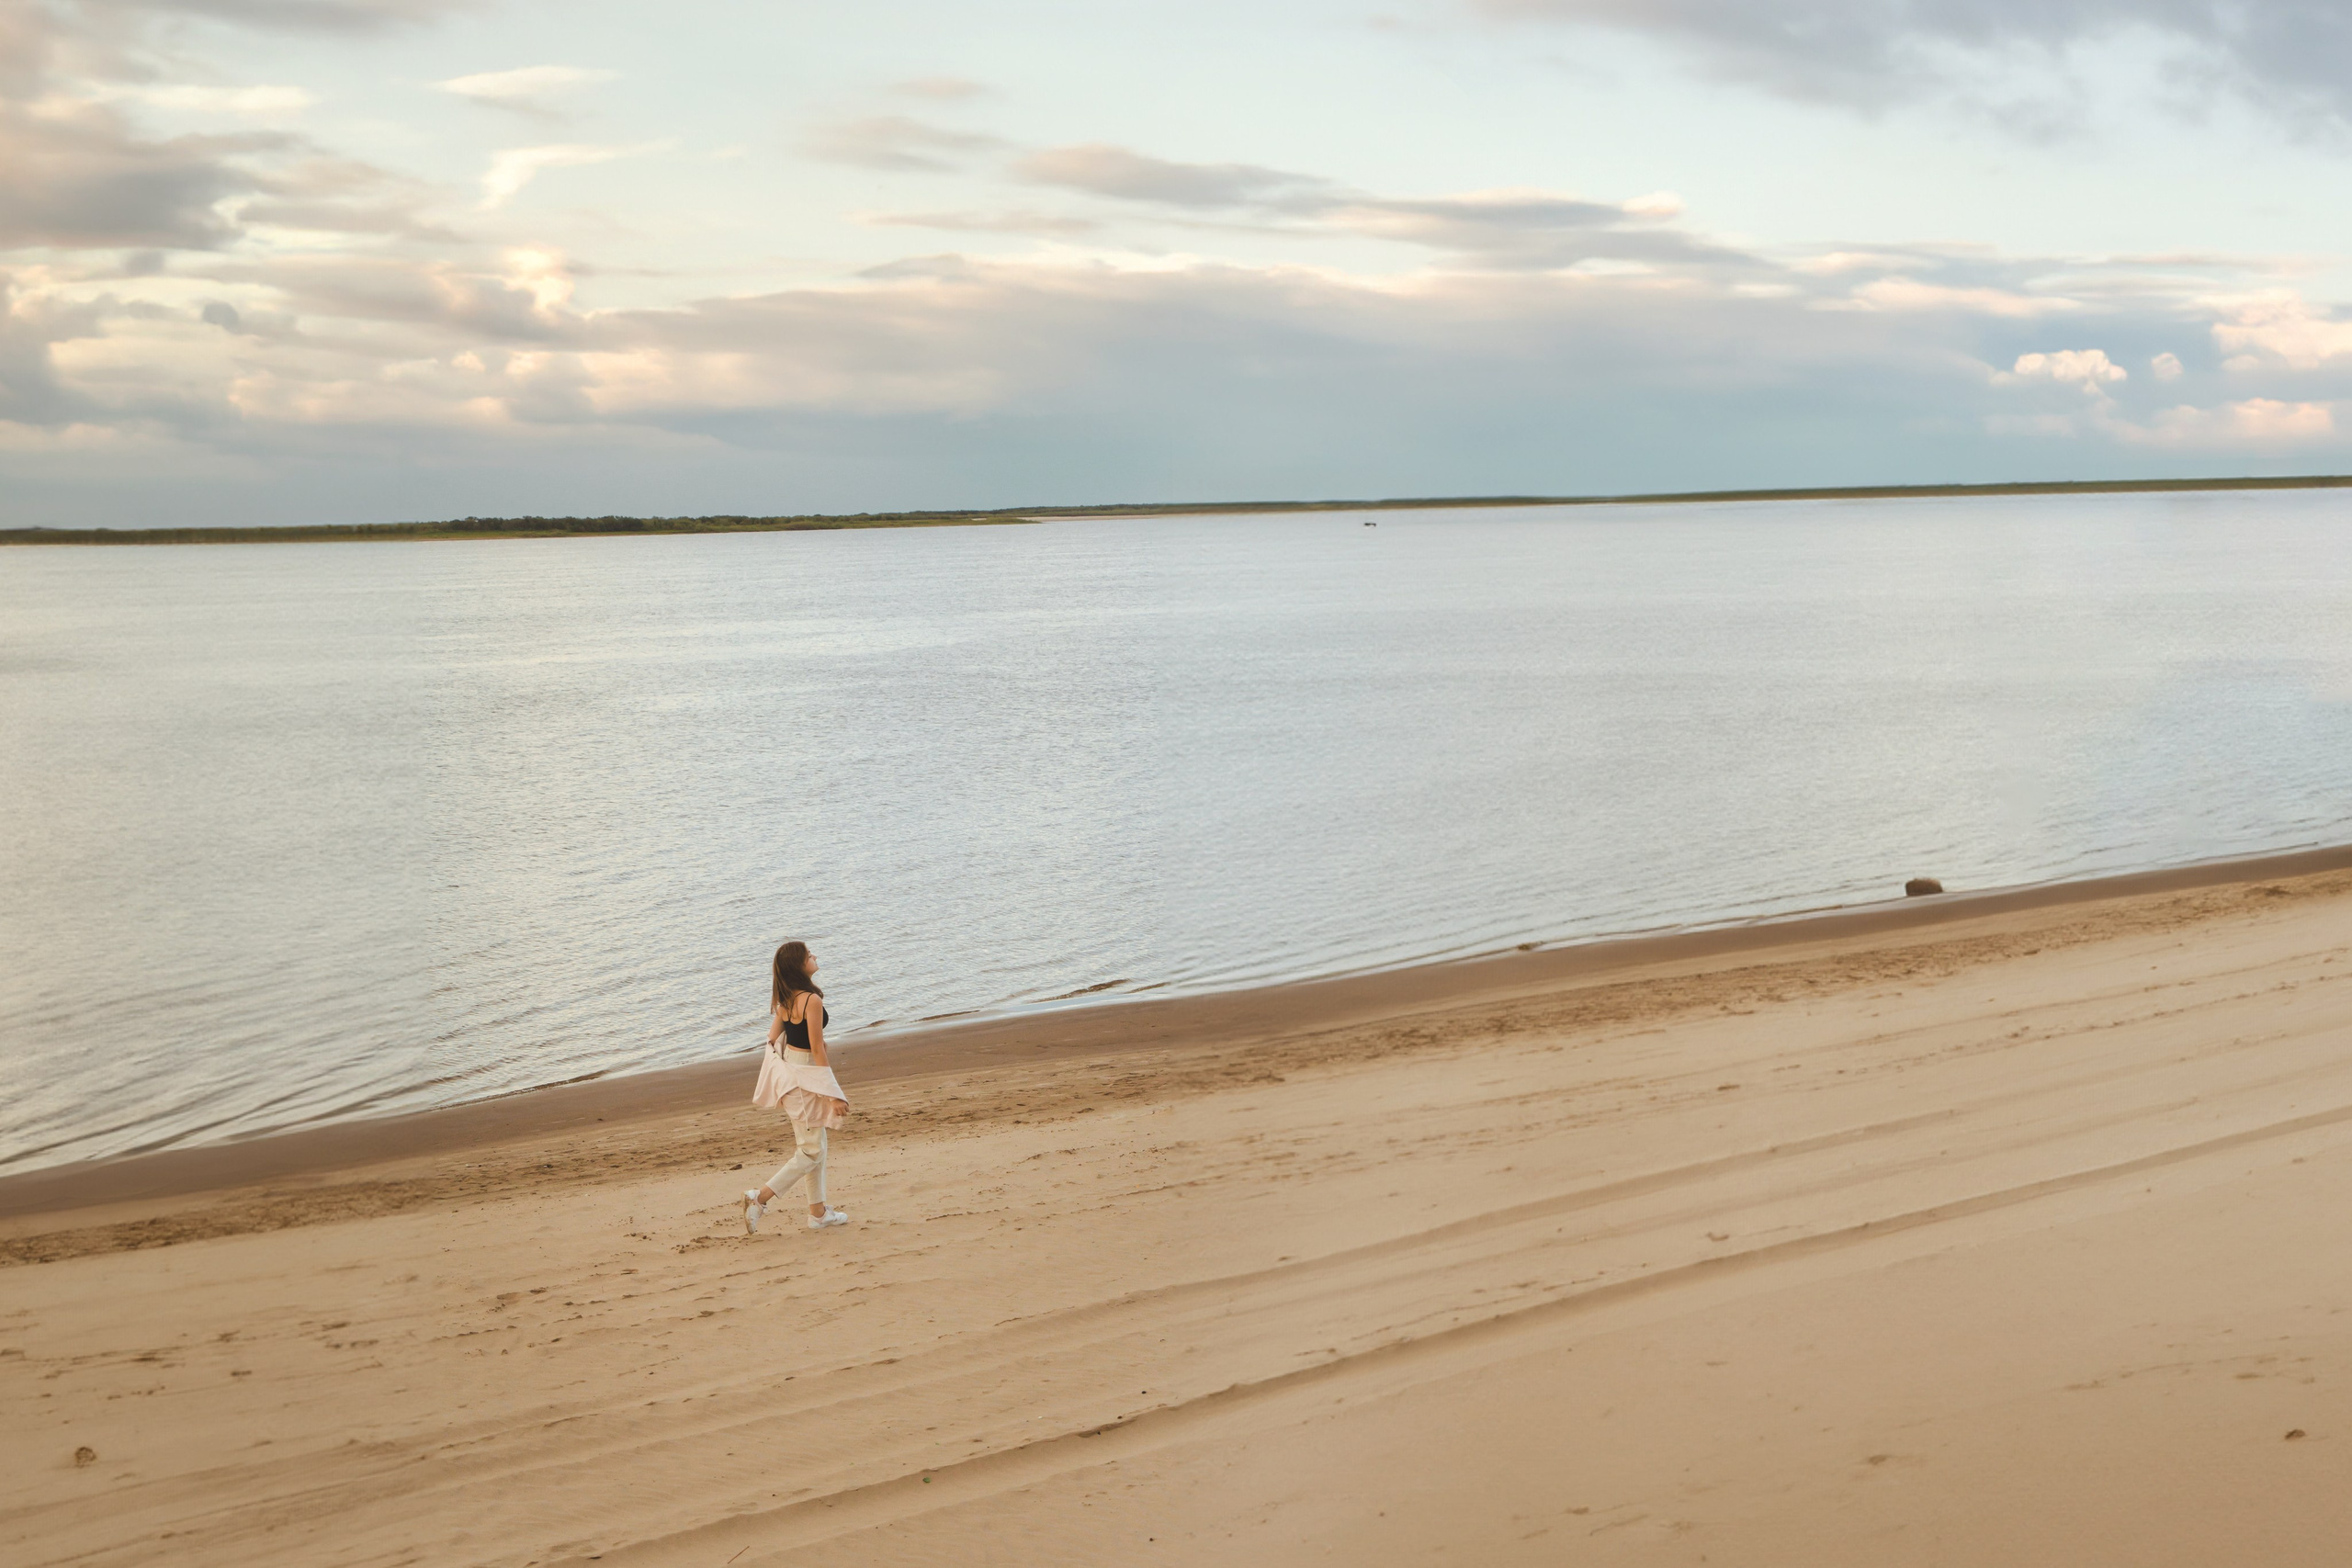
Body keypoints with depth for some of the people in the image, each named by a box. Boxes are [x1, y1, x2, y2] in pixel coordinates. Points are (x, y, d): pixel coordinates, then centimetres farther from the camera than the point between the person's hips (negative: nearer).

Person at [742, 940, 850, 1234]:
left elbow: (773, 1036, 11)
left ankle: (818, 1212, 26)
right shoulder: (812, 1000, -22)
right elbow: (818, 1050, -21)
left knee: (814, 1145, 18)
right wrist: (833, 1094, -16)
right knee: (811, 1152, 2)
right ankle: (759, 1198, -3)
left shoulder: (785, 998, 2)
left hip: (787, 1067, 9)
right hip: (806, 1076, -9)